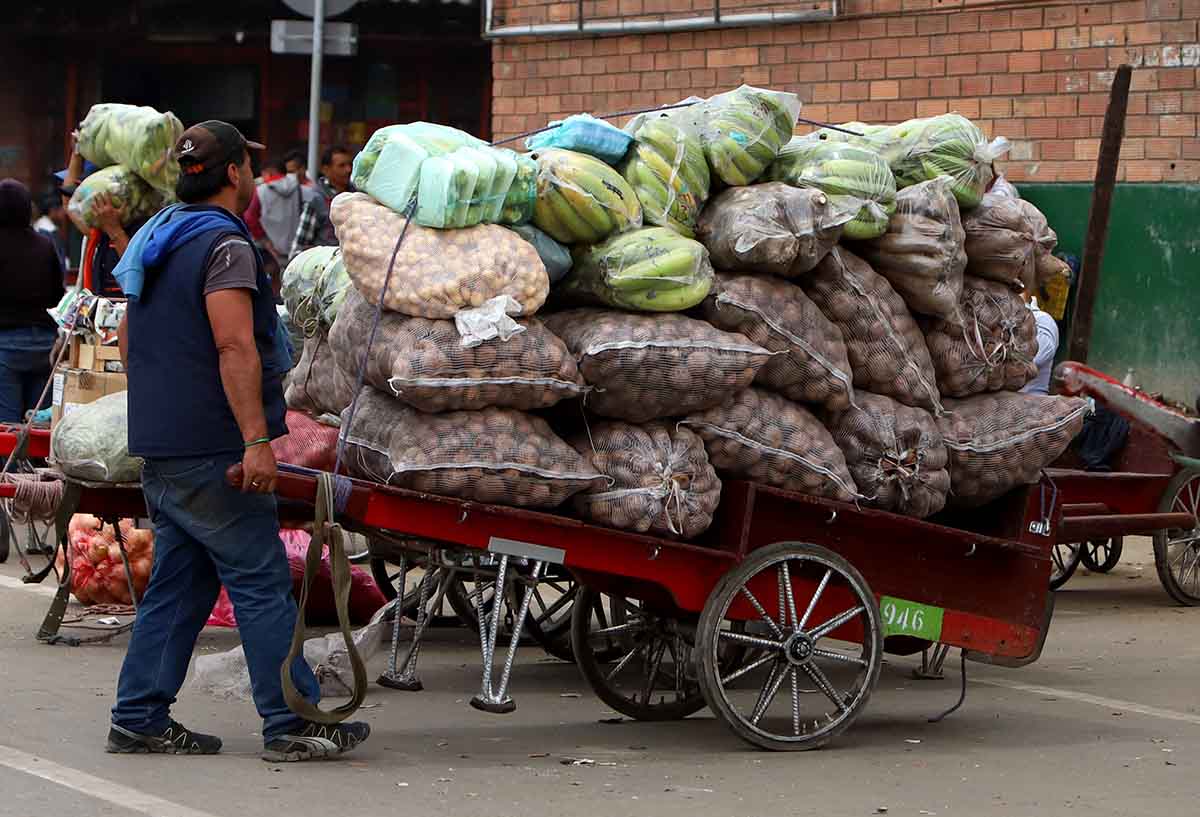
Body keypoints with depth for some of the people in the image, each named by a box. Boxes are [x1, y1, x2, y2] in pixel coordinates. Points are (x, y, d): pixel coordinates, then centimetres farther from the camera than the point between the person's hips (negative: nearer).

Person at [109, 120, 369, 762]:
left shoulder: (157, 238, 17)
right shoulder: (224, 244, -13)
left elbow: (129, 341, 26)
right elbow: (235, 347, -22)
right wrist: (256, 439, -25)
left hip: (158, 445, 9)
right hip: (211, 449, -9)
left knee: (178, 583, 13)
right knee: (260, 582, -6)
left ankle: (140, 719, 12)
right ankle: (291, 725, -6)